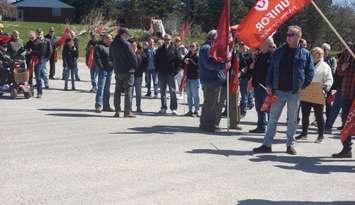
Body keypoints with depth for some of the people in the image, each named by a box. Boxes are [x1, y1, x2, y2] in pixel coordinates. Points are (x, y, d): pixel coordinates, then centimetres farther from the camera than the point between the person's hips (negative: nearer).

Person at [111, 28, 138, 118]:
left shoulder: (112, 45, 7)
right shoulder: (126, 44, -15)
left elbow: (111, 57, 15)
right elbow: (133, 57, -14)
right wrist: (135, 66, 2)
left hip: (117, 71, 6)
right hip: (127, 70, -6)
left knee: (117, 91, 11)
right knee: (128, 90, -2)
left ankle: (117, 111, 11)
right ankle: (127, 111, -3)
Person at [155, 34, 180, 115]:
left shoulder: (174, 49, 1)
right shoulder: (160, 49, 9)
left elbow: (178, 60, 0)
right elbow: (156, 60, 13)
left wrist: (175, 70, -7)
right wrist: (158, 69, 2)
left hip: (171, 73, -3)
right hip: (162, 73, 3)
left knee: (173, 92, -3)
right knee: (162, 92, 8)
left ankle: (174, 108, 1)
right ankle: (163, 107, 15)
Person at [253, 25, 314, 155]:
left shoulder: (305, 54, 1)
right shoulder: (279, 52, 6)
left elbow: (310, 72, 4)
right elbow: (271, 69, 9)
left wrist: (303, 86, -5)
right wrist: (269, 85, 0)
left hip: (295, 92, -2)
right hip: (278, 91, 2)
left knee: (292, 120, 8)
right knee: (273, 118, 3)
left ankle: (290, 145, 18)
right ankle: (267, 144, 7)